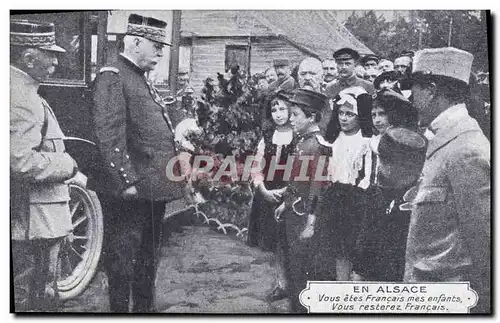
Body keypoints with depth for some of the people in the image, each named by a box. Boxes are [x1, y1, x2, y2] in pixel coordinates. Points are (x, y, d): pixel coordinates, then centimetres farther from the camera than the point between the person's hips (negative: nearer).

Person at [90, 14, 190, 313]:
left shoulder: (142, 80, 18)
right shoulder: (112, 77, -11)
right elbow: (109, 135, -21)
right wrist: (127, 181, -24)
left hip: (154, 189, 10)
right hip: (131, 193, -10)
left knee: (148, 260, 20)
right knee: (123, 262, 2)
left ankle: (146, 308, 33)